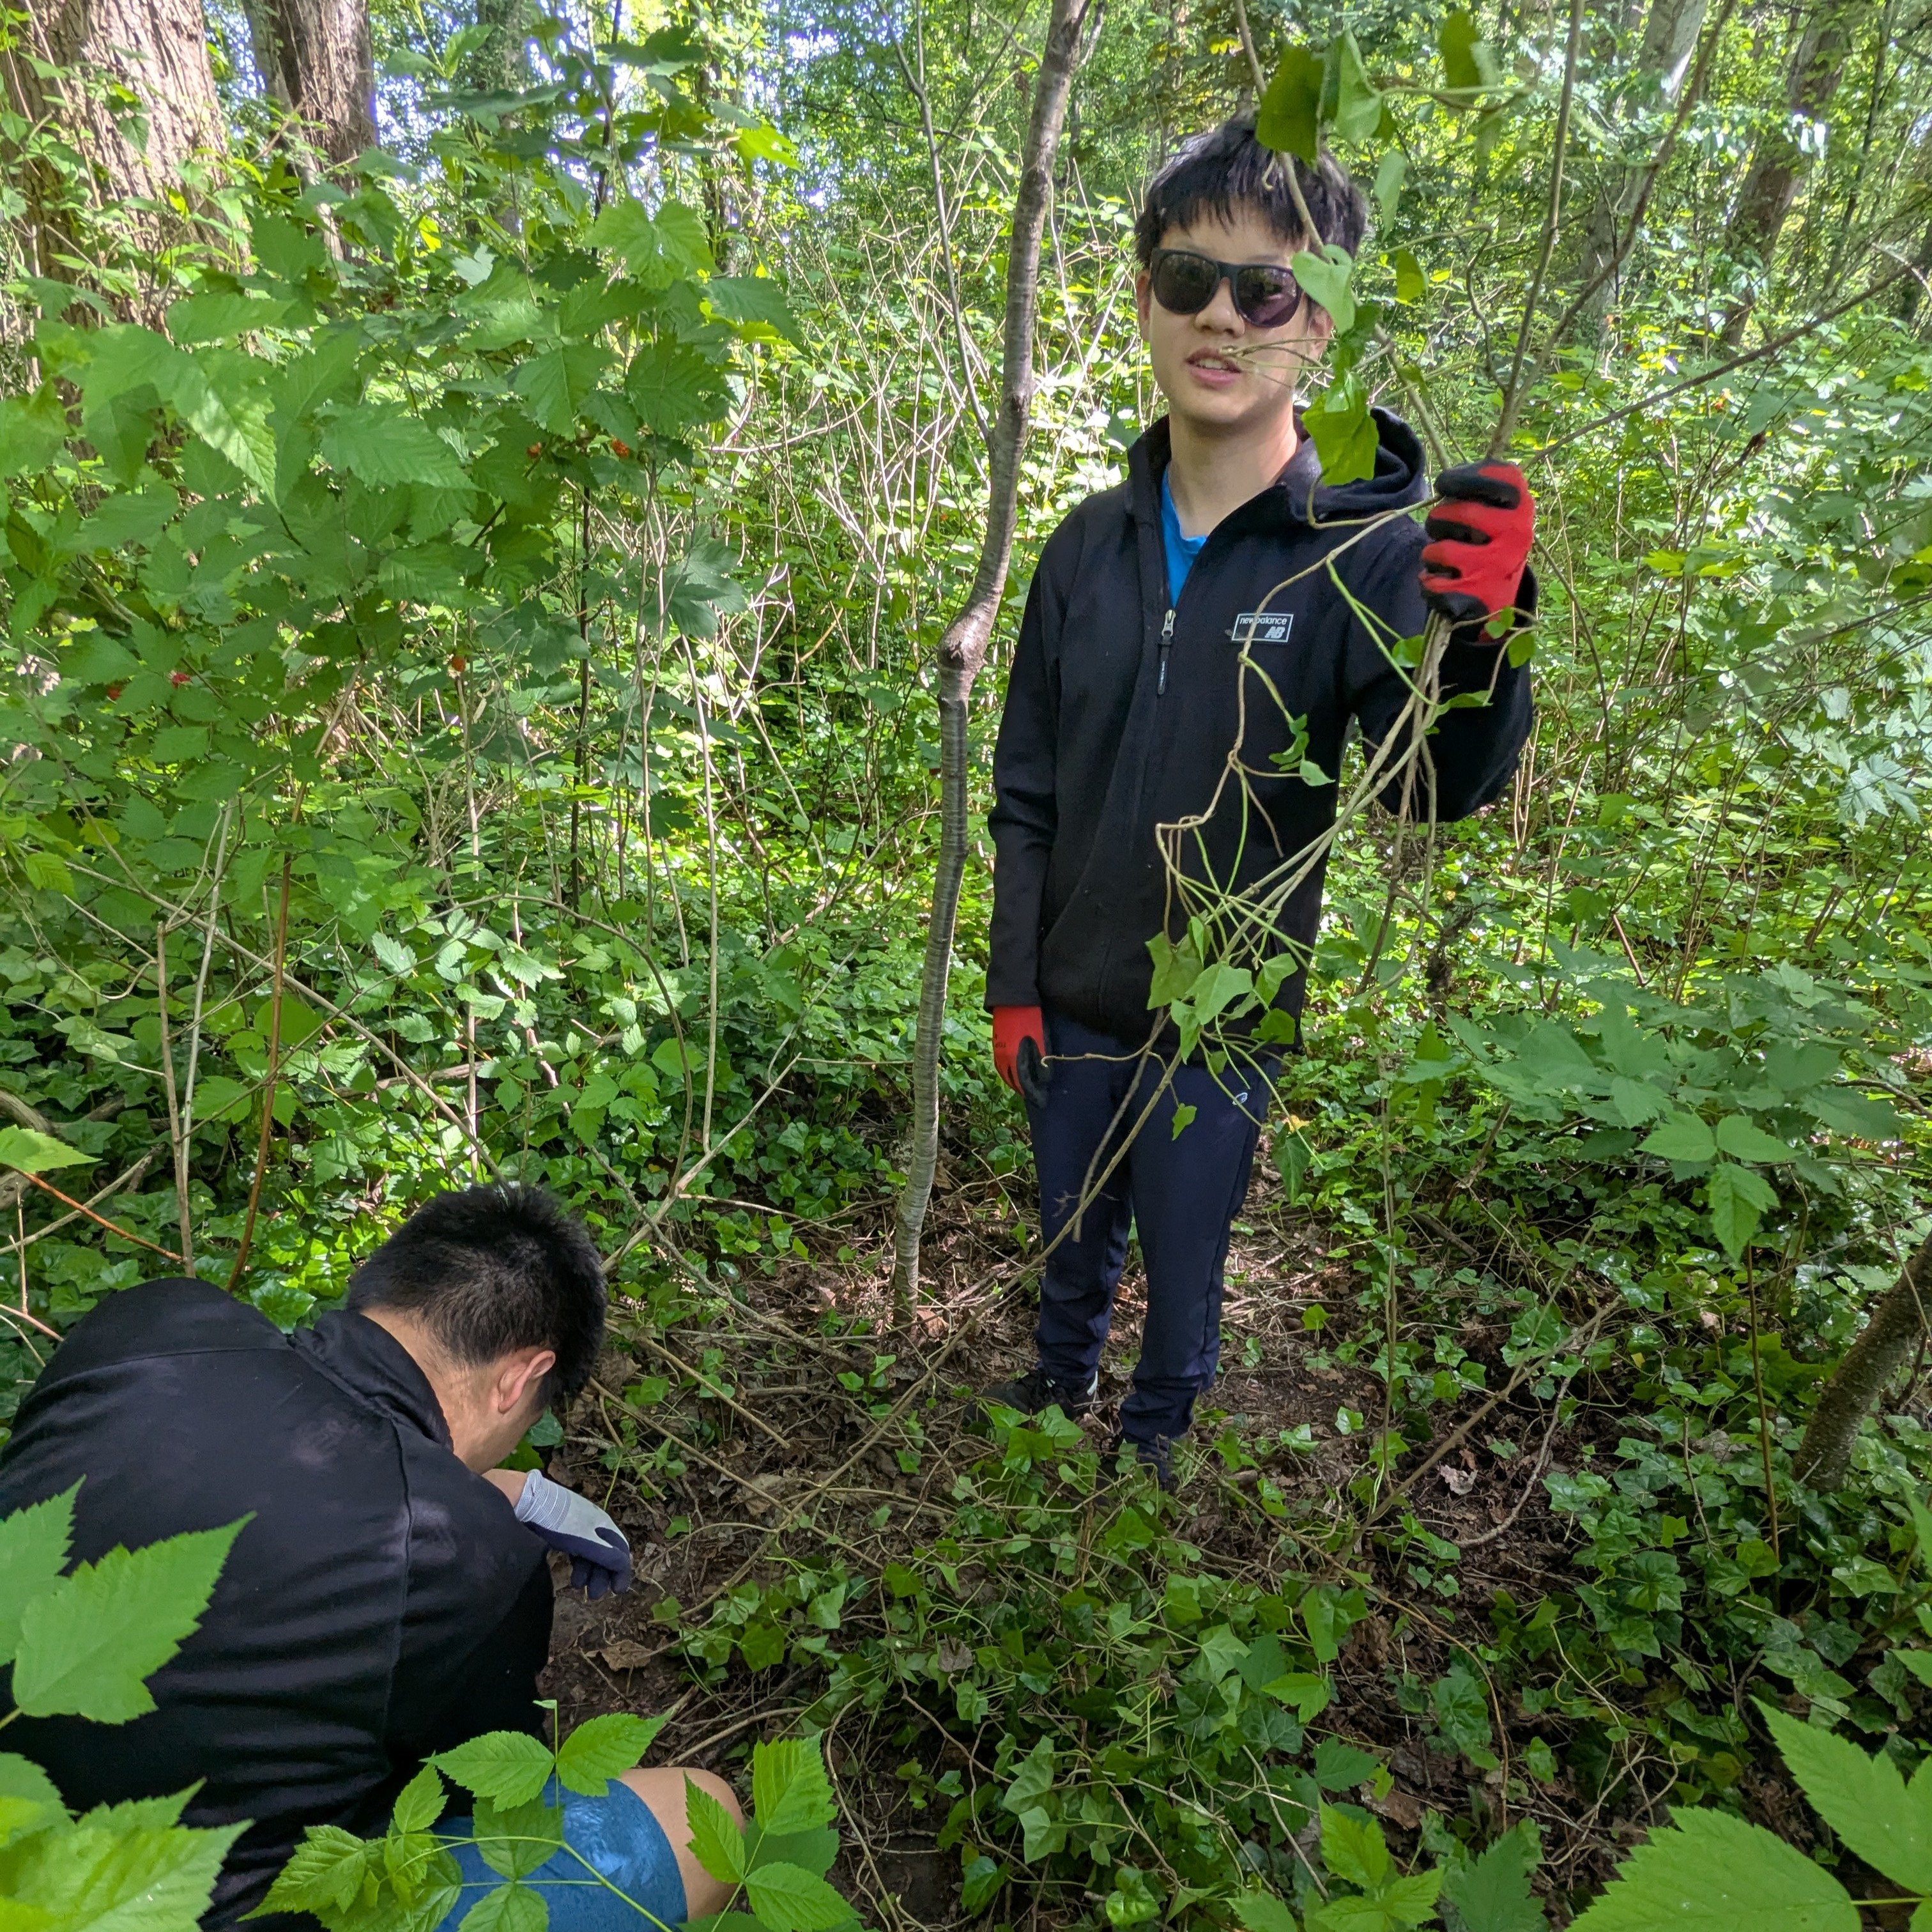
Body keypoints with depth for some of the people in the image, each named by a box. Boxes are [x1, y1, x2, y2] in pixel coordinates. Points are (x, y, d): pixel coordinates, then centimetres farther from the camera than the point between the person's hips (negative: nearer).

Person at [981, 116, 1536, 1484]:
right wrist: (1013, 984, 1)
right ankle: (1066, 1377, 53)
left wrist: (1479, 633, -48)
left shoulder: (1373, 546, -14)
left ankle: (1161, 1427, 46)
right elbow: (1026, 792, 3)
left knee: (1184, 1261, 16)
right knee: (1076, 1235, 24)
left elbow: (1440, 788, -28)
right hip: (1071, 1011, 4)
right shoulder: (1093, 545, -3)